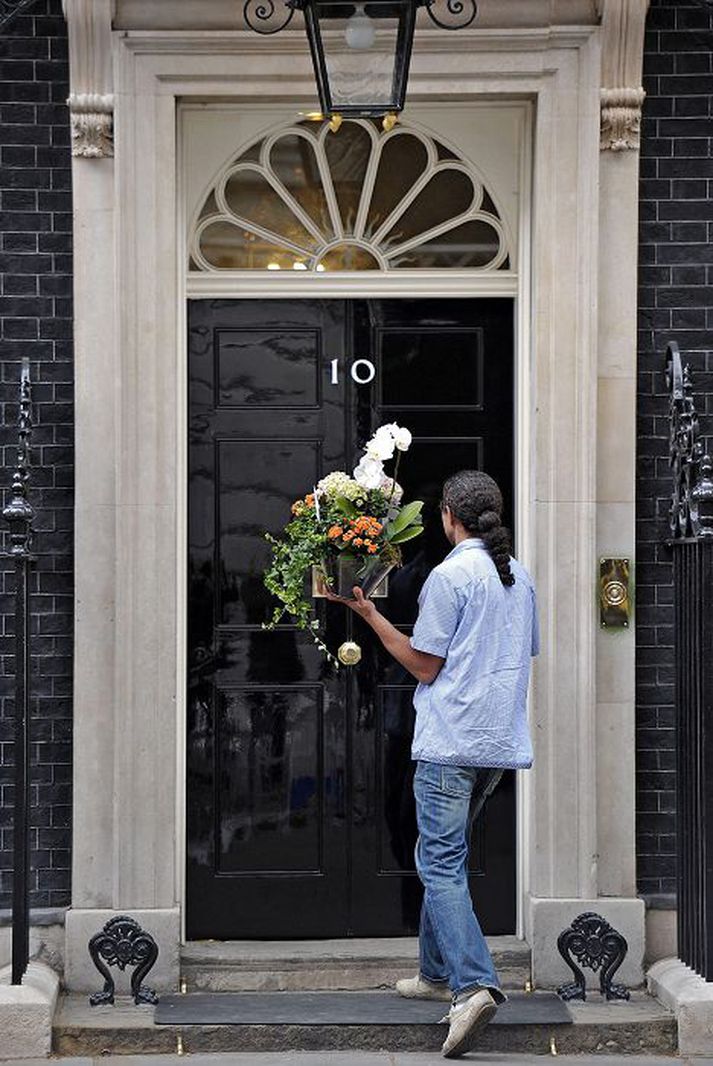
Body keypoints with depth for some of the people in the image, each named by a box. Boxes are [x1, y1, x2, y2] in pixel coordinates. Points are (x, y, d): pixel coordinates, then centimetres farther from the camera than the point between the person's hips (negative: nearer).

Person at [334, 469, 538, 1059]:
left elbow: (424, 664, -10)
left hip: (451, 740, -8)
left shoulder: (451, 575, -11)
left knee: (441, 861, -11)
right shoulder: (521, 578, 12)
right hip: (501, 740, 8)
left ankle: (474, 984, -25)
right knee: (446, 854, 21)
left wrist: (370, 614, -1)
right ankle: (437, 971, 29)